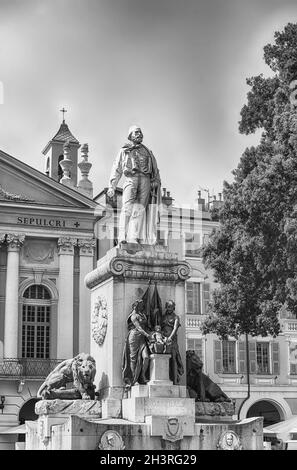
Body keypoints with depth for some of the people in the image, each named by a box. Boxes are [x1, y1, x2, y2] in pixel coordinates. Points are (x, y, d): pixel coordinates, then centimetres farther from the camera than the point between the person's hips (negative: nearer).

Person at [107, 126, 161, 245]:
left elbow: (155, 170, 19)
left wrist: (157, 182, 4)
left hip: (145, 180, 2)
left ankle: (135, 238, -15)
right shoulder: (124, 151, 22)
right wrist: (112, 187, 7)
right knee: (127, 208, -17)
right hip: (131, 179, -2)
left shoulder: (147, 152, 26)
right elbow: (116, 170, 18)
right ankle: (122, 237, -24)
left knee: (139, 210, -9)